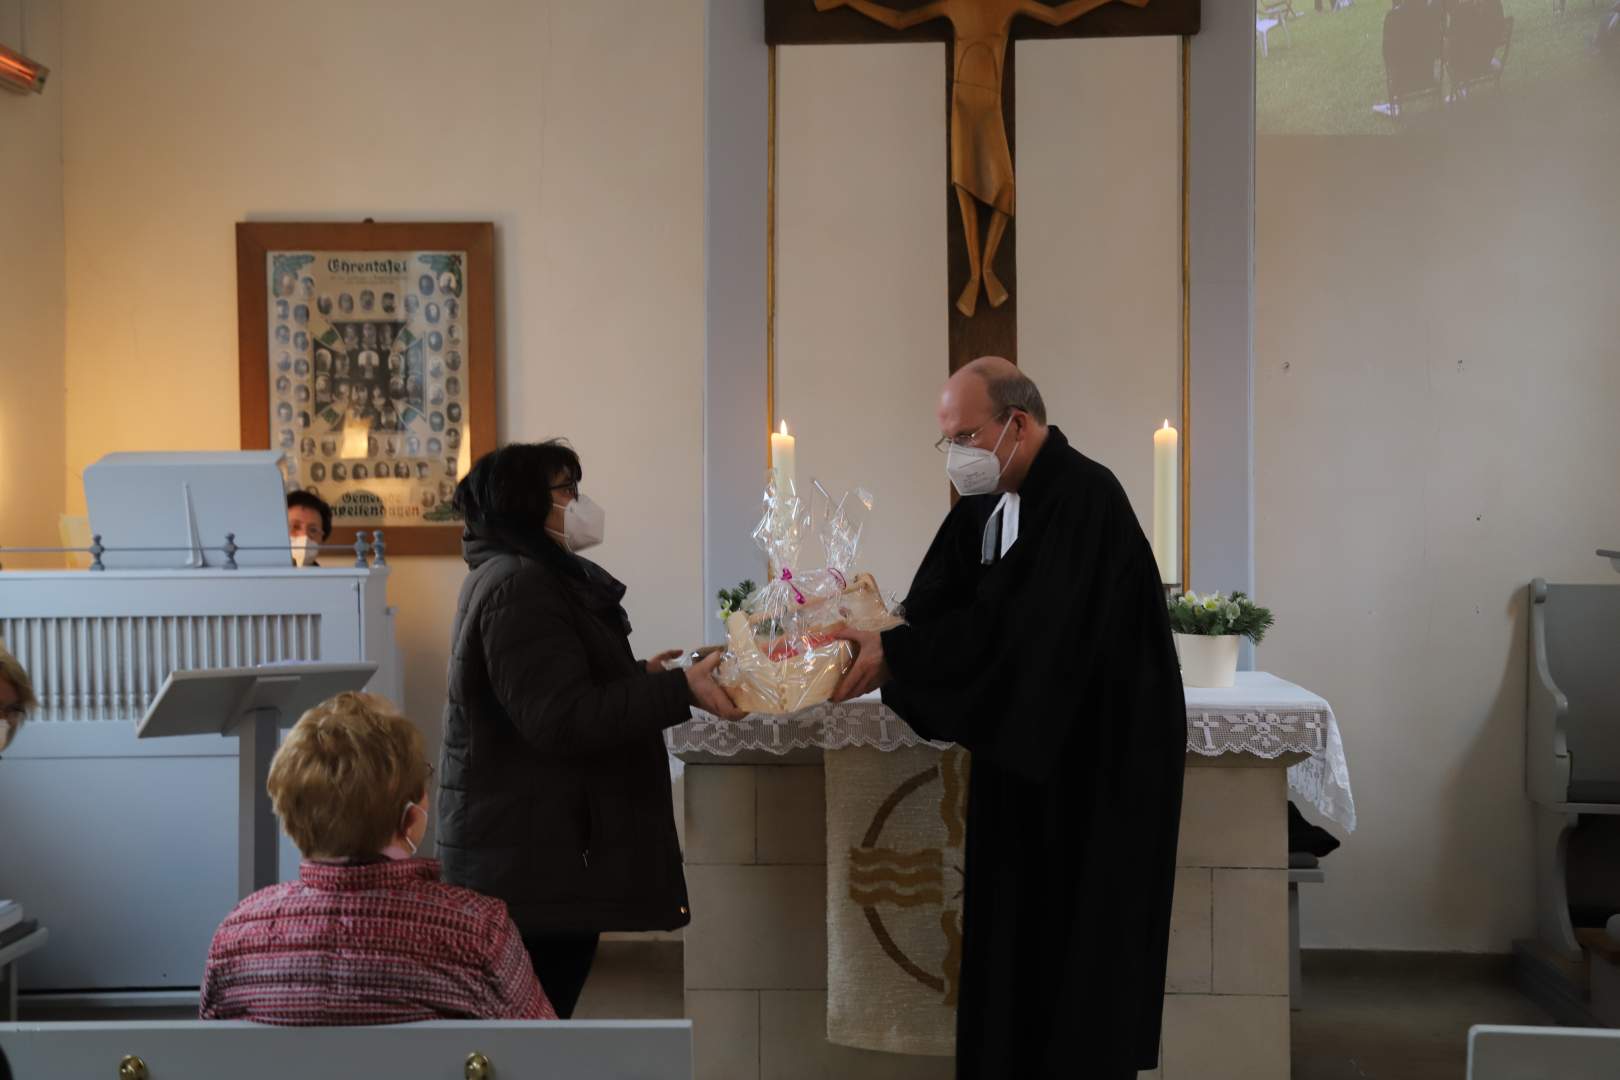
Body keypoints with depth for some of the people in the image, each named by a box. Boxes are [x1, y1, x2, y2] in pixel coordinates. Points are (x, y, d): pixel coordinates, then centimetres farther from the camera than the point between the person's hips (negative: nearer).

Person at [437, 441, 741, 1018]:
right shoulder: (518, 587, -17)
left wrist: (639, 676, 20)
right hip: (535, 862, -10)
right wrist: (679, 689, -27)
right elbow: (563, 721, -25)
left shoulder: (522, 576, 17)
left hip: (539, 853, 10)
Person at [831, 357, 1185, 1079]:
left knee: (1080, 949, 1)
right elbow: (934, 613, 3)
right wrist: (873, 647, -15)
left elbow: (1018, 629, -27)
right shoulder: (985, 506, 8)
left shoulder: (1085, 498, -18)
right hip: (1022, 751, 8)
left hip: (1098, 765, -8)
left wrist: (896, 655, -26)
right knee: (1010, 947, 11)